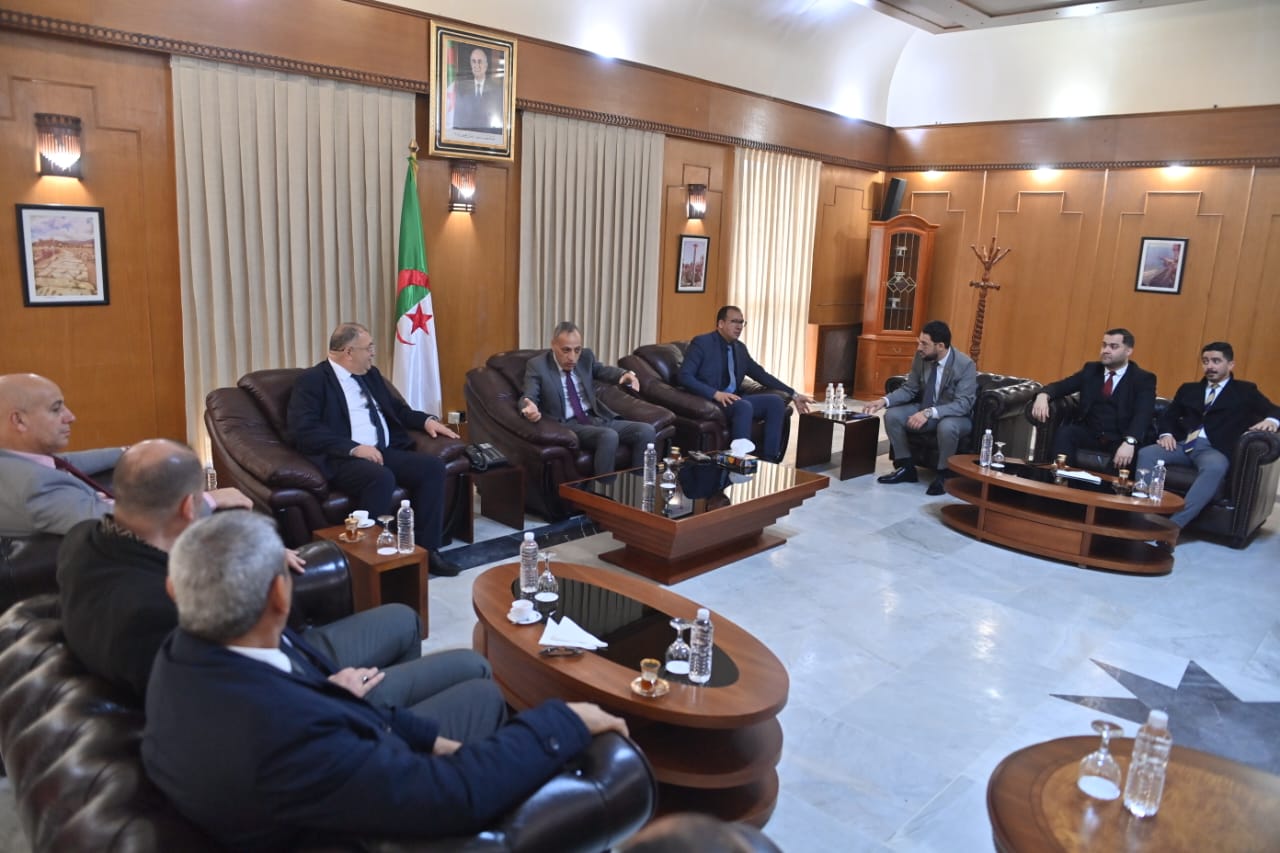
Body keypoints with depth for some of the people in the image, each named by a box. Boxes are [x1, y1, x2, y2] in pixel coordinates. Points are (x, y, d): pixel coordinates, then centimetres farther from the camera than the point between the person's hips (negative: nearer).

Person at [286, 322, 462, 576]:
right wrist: (354, 448, -23)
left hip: (385, 451, 8)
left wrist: (426, 420, 12)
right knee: (381, 478, -36)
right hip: (341, 459, -7)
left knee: (433, 467, -14)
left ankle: (426, 549, -10)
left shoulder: (370, 374, 20)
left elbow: (396, 409, 31)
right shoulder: (313, 379, -3)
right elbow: (303, 429, -16)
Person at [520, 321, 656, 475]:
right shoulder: (537, 365, -5)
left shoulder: (585, 357, 9)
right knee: (609, 436, -35)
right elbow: (528, 398, -11)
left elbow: (603, 370, 26)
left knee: (646, 431, -14)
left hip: (598, 418, 6)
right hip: (568, 426, -6)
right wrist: (530, 409, -37)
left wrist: (626, 375, 3)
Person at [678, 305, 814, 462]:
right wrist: (716, 393, -28)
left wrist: (793, 394, 10)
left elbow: (761, 374, 17)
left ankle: (768, 458, -11)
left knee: (775, 401, -10)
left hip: (733, 399, 8)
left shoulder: (740, 347, 13)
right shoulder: (702, 343, -8)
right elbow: (684, 377, -17)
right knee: (744, 406, -34)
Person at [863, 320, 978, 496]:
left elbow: (963, 404, -31)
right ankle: (907, 468, -1)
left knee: (946, 427, -39)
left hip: (957, 417, -6)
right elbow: (909, 389, 0)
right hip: (926, 410, 6)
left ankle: (944, 475, -14)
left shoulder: (965, 365, -24)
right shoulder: (921, 357, -9)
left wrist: (929, 412, -42)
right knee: (892, 415, -15)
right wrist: (884, 400, -18)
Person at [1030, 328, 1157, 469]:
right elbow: (1060, 386, 6)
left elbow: (1143, 414, -15)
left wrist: (1129, 442, -36)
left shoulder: (1144, 379, 0)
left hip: (1119, 441, -3)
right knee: (1064, 432, -28)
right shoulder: (1091, 369, 13)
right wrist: (1043, 396, -21)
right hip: (1089, 434, 3)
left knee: (1124, 456, -36)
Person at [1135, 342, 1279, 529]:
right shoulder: (1189, 389, 26)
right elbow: (1168, 415, 19)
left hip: (1213, 449, -3)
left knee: (1214, 467, -39)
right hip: (1183, 445, 4)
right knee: (1145, 454, -26)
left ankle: (1173, 525, -43)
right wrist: (1166, 434, -3)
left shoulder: (1245, 391, 17)